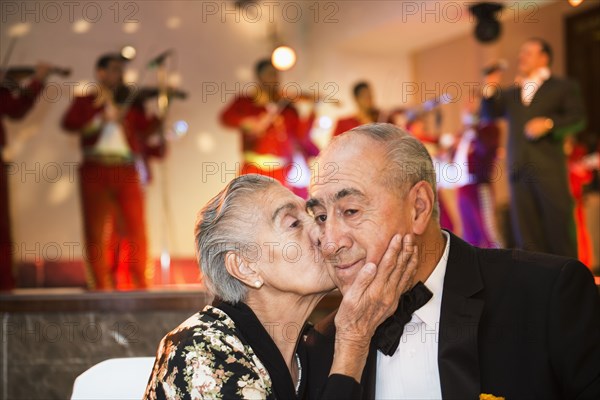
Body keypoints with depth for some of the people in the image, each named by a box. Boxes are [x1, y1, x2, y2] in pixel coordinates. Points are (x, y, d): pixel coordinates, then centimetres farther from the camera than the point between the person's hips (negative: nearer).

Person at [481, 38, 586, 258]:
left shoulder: (563, 87, 12)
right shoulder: (511, 93, 25)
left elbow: (577, 118, 1)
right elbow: (490, 113, 16)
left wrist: (549, 123, -14)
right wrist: (490, 91, 0)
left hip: (549, 167, -4)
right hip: (520, 169, 4)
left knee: (559, 225, -6)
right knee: (526, 231, 1)